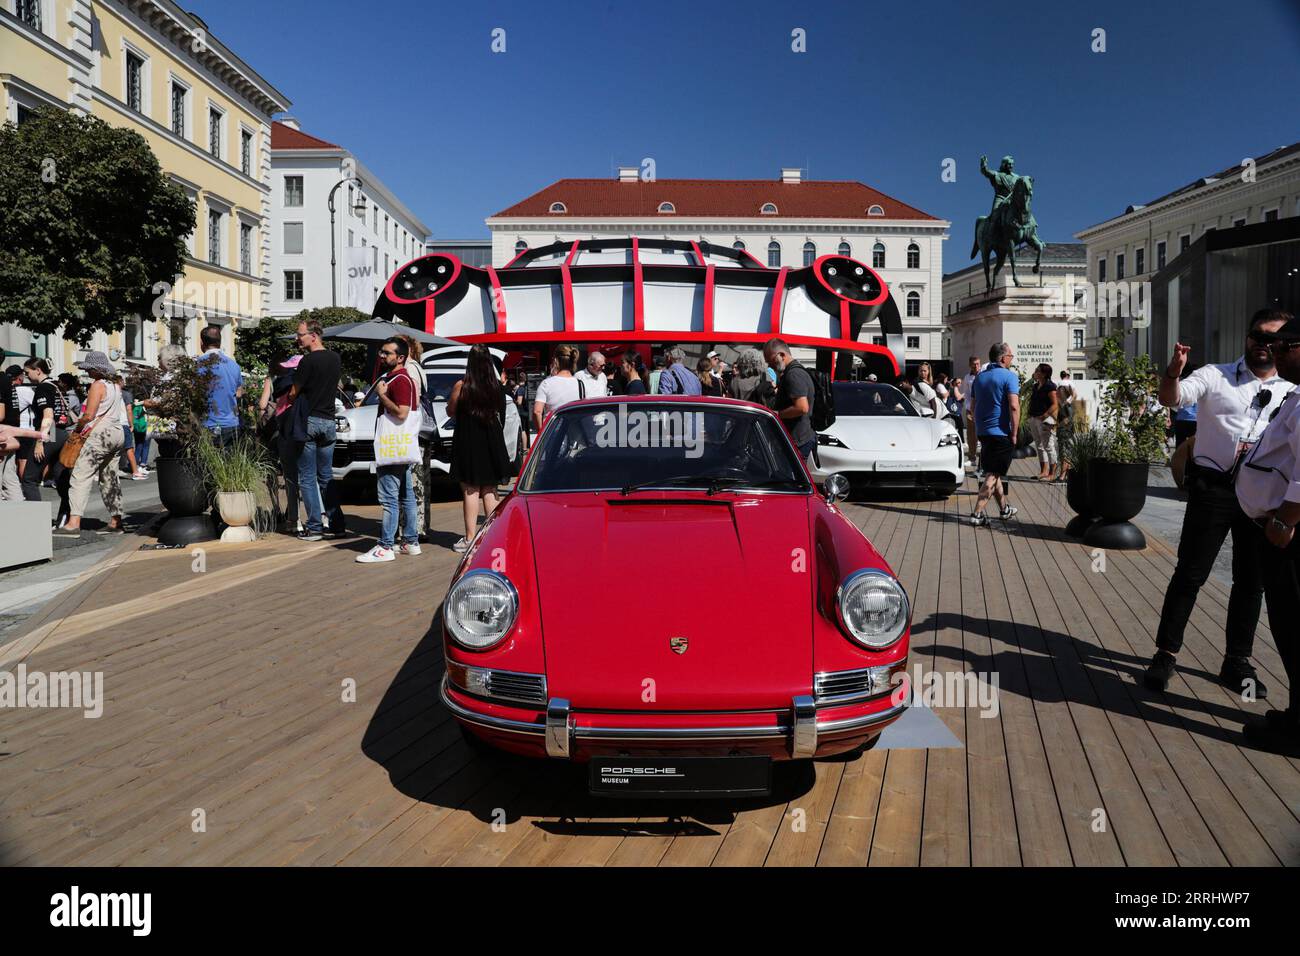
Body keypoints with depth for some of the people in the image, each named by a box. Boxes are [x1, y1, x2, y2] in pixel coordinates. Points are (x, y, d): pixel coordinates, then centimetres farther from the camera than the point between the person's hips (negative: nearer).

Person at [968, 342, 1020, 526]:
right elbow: (1014, 406, -20)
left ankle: (1005, 509, 32)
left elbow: (972, 407, 17)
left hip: (983, 432, 7)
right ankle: (977, 514, -11)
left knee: (992, 472, 18)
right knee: (993, 475, -5)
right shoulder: (1009, 376, -10)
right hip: (1002, 433, -7)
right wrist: (1014, 434, -14)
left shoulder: (979, 377, 12)